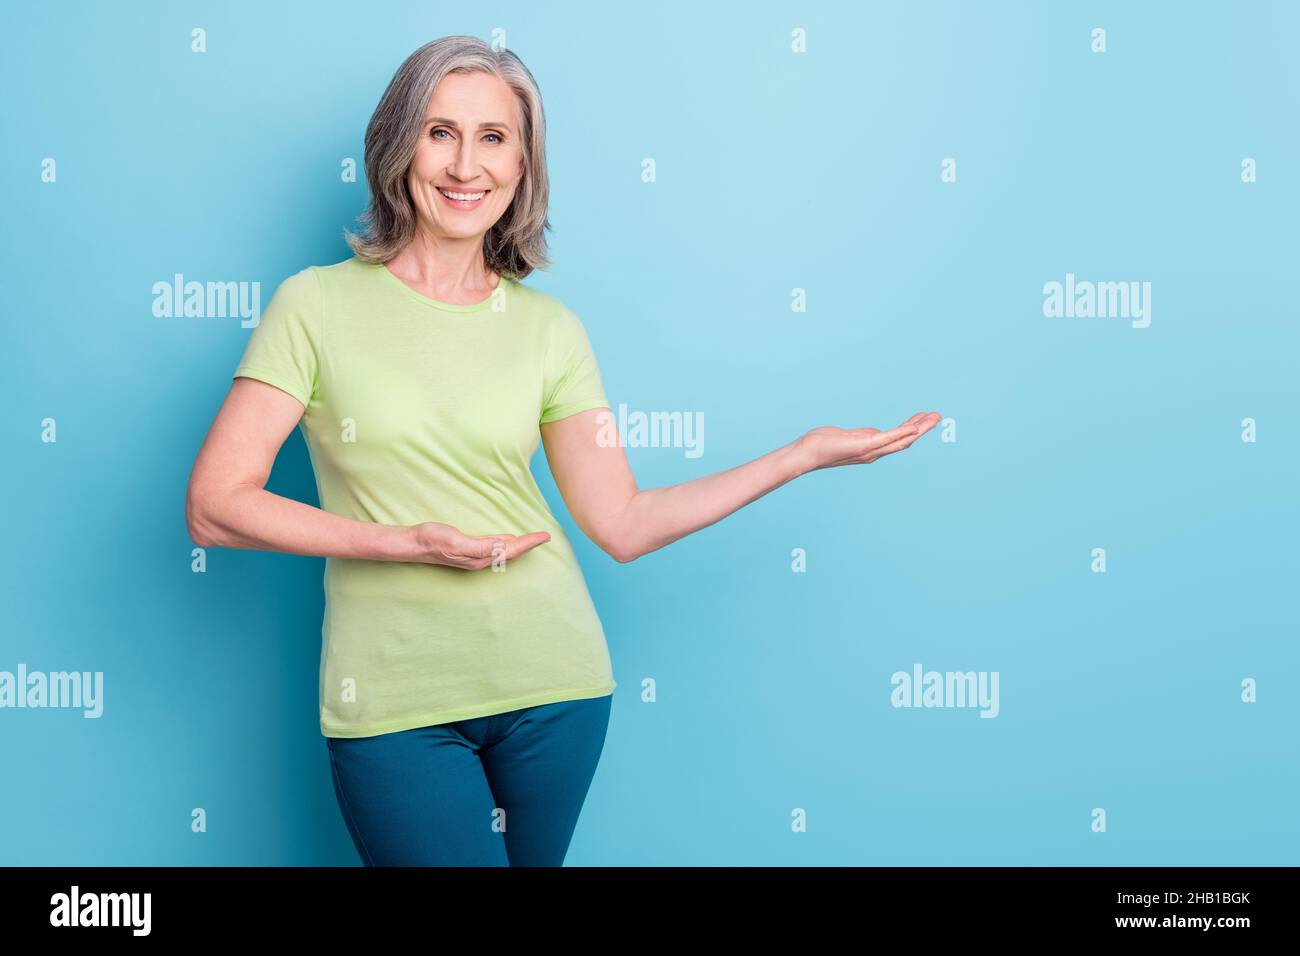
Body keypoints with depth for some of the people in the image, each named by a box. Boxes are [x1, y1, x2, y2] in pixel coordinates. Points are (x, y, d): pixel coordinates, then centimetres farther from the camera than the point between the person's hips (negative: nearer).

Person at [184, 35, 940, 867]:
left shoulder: (549, 329, 4)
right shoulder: (318, 305, -3)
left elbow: (624, 525, 3)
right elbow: (215, 507, -8)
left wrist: (804, 455, -1)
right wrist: (410, 541, -17)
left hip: (552, 684, 3)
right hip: (396, 704, -2)